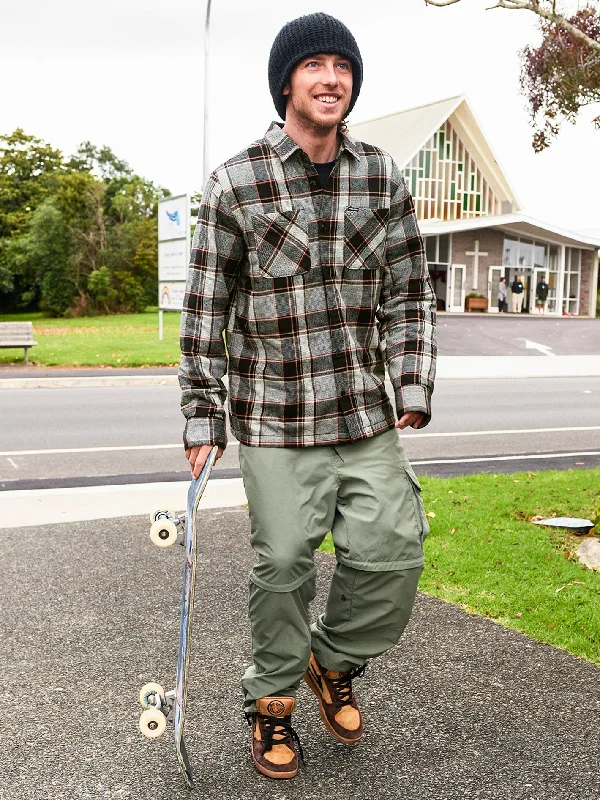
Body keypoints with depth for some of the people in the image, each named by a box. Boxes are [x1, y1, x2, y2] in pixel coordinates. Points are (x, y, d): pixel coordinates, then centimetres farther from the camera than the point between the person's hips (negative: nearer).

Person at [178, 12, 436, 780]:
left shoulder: (383, 177, 6)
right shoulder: (235, 183, -4)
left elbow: (408, 292, 10)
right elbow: (206, 308, -1)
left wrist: (413, 387, 1)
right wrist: (201, 417, -1)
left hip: (367, 417, 3)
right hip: (274, 423, -3)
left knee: (393, 550, 0)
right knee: (282, 565, 4)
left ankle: (333, 660, 30)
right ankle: (271, 698, 30)